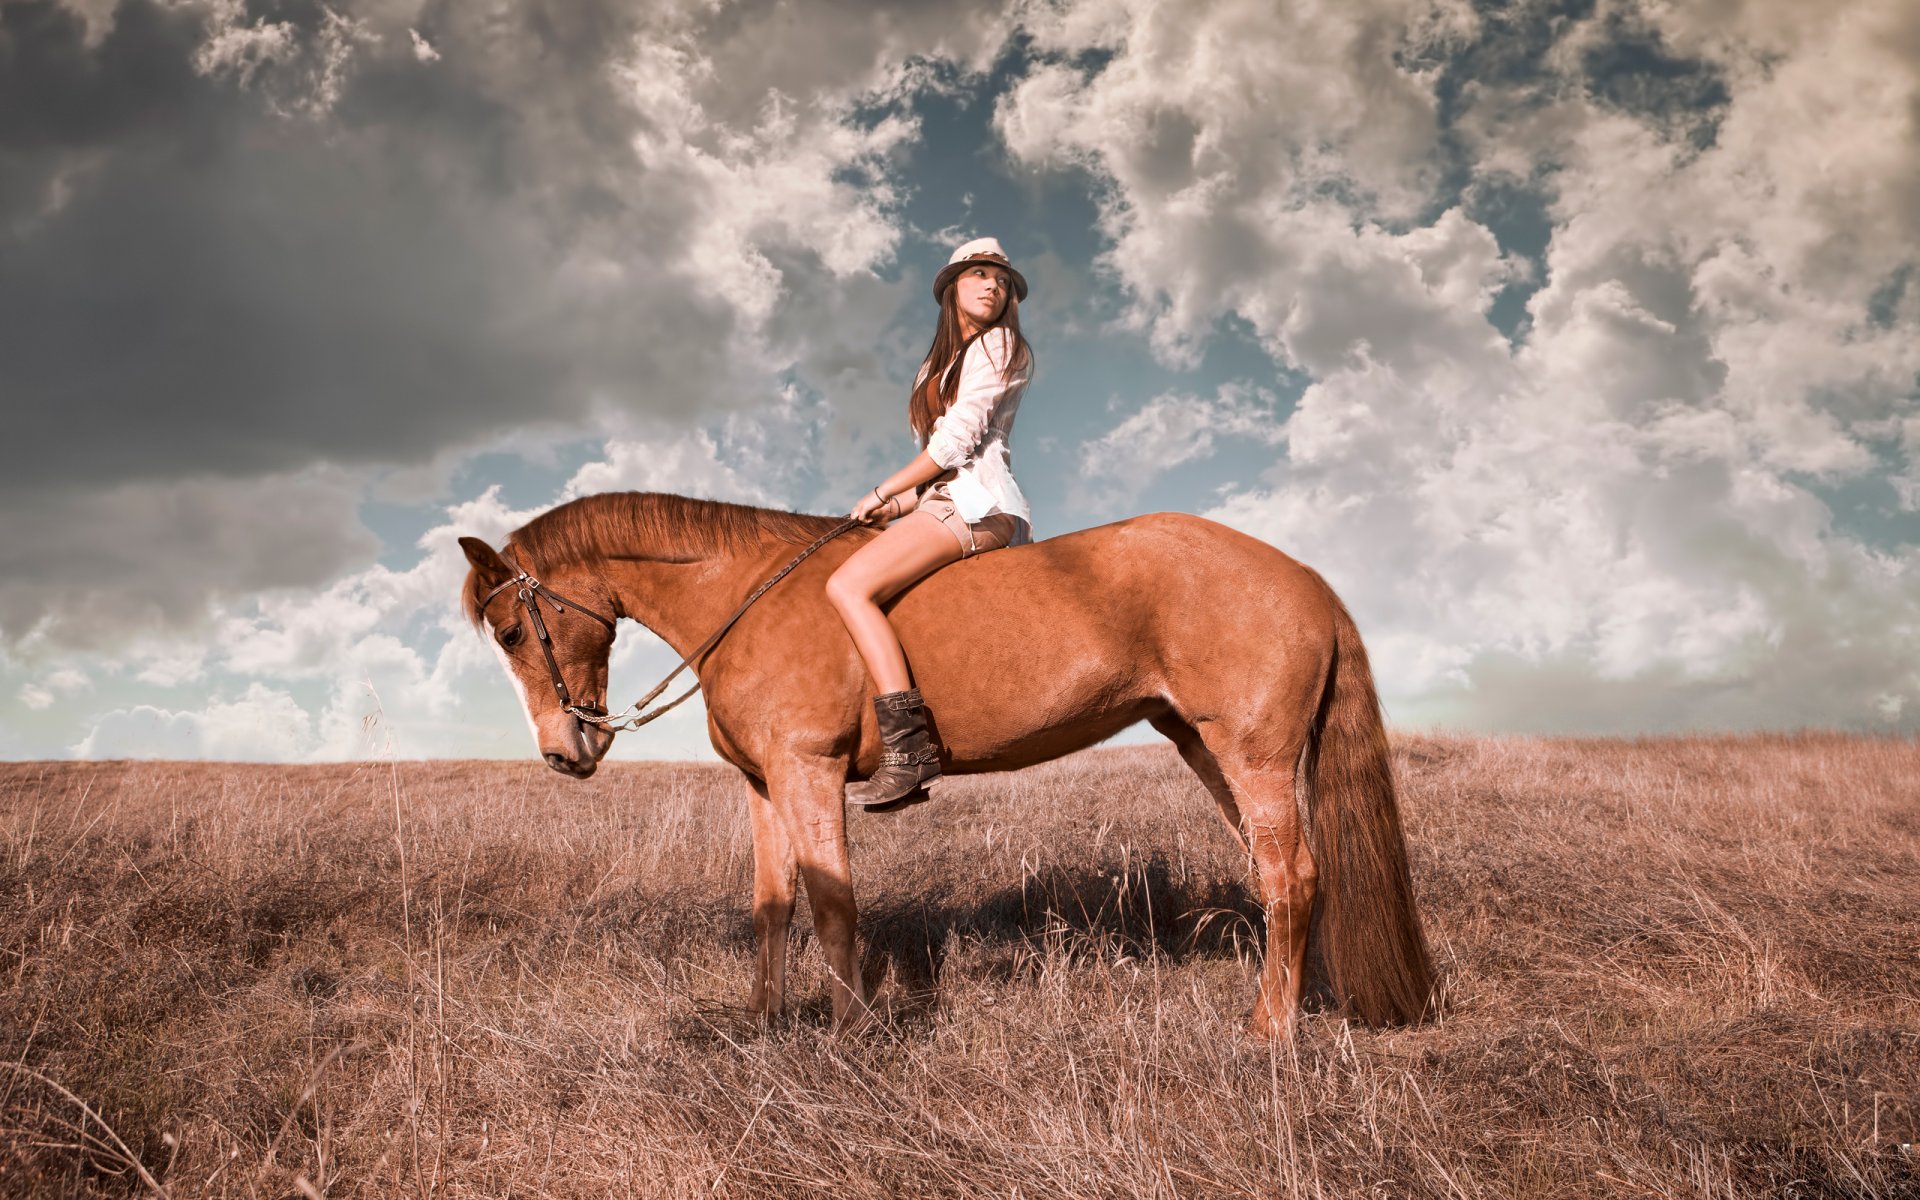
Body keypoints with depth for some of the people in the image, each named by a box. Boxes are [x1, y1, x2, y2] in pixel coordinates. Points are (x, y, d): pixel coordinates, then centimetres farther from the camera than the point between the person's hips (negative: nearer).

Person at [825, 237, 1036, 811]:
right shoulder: (937, 368, 29)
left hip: (976, 504, -10)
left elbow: (956, 441, -9)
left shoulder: (1000, 347, 2)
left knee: (848, 585, -26)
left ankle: (908, 749, -37)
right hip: (942, 502, 10)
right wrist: (897, 505, 5)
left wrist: (881, 495, -4)